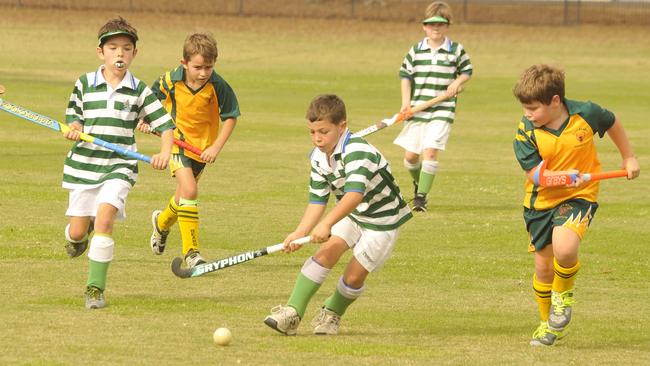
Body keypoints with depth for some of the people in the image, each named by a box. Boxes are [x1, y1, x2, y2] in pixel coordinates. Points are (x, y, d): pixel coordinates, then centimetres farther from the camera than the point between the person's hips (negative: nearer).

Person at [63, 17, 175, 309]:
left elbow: (166, 125, 0)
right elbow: (74, 118, 10)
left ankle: (95, 288, -14)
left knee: (104, 219, -22)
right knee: (77, 233, 4)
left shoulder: (140, 92, -2)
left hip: (119, 167, -2)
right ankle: (81, 233, 45)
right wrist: (74, 128, -14)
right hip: (84, 164, 2)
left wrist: (165, 153, -18)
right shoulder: (85, 84, 2)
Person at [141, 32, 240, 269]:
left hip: (203, 146, 2)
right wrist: (147, 119, -5)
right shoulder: (171, 81, -16)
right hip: (177, 141, -2)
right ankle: (191, 251, -16)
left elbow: (231, 116, -8)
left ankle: (162, 222, 53)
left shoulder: (218, 86, -20)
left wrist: (216, 147, -15)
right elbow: (153, 96, 7)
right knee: (189, 190, -21)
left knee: (184, 195, 18)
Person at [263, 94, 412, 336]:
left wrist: (327, 224, -56)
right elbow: (317, 202, -5)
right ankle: (293, 312, -19)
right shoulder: (318, 158, -7)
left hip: (382, 218, -6)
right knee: (328, 250, -18)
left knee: (354, 275, -8)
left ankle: (332, 314, 21)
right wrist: (300, 233, -22)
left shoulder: (357, 151, -33)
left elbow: (355, 194, -46)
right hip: (350, 214, 6)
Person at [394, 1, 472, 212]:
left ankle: (422, 195, -10)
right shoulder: (416, 51, 4)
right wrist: (406, 102, -2)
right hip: (417, 110, 3)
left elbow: (466, 71, 14)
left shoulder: (456, 50, 2)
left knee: (430, 151, -17)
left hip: (443, 110, -3)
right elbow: (405, 76, 8)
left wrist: (458, 82, -7)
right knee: (410, 155, 5)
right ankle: (418, 183, 36)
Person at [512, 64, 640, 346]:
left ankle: (563, 294, 4)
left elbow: (612, 123, 7)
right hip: (541, 201, 3)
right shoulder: (526, 131, -14)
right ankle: (549, 325, 34)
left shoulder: (585, 114, -15)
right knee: (543, 267, 9)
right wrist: (563, 177, -34)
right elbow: (534, 173, -15)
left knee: (564, 248, -29)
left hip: (579, 196, -3)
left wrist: (628, 158, 19)